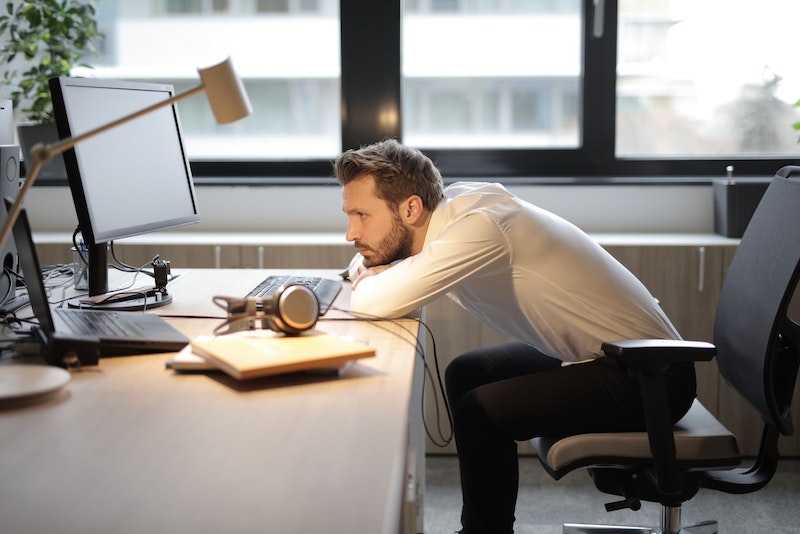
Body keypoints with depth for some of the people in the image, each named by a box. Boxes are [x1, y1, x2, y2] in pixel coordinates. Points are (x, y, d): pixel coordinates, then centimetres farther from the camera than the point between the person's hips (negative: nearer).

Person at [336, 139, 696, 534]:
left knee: (481, 412, -18)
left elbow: (376, 303, -34)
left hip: (651, 374, -9)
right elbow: (368, 265, 11)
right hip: (608, 353, 9)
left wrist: (365, 282, -11)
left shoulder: (478, 226, -26)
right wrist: (377, 274, -11)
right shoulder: (449, 205, -1)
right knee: (466, 375, 14)